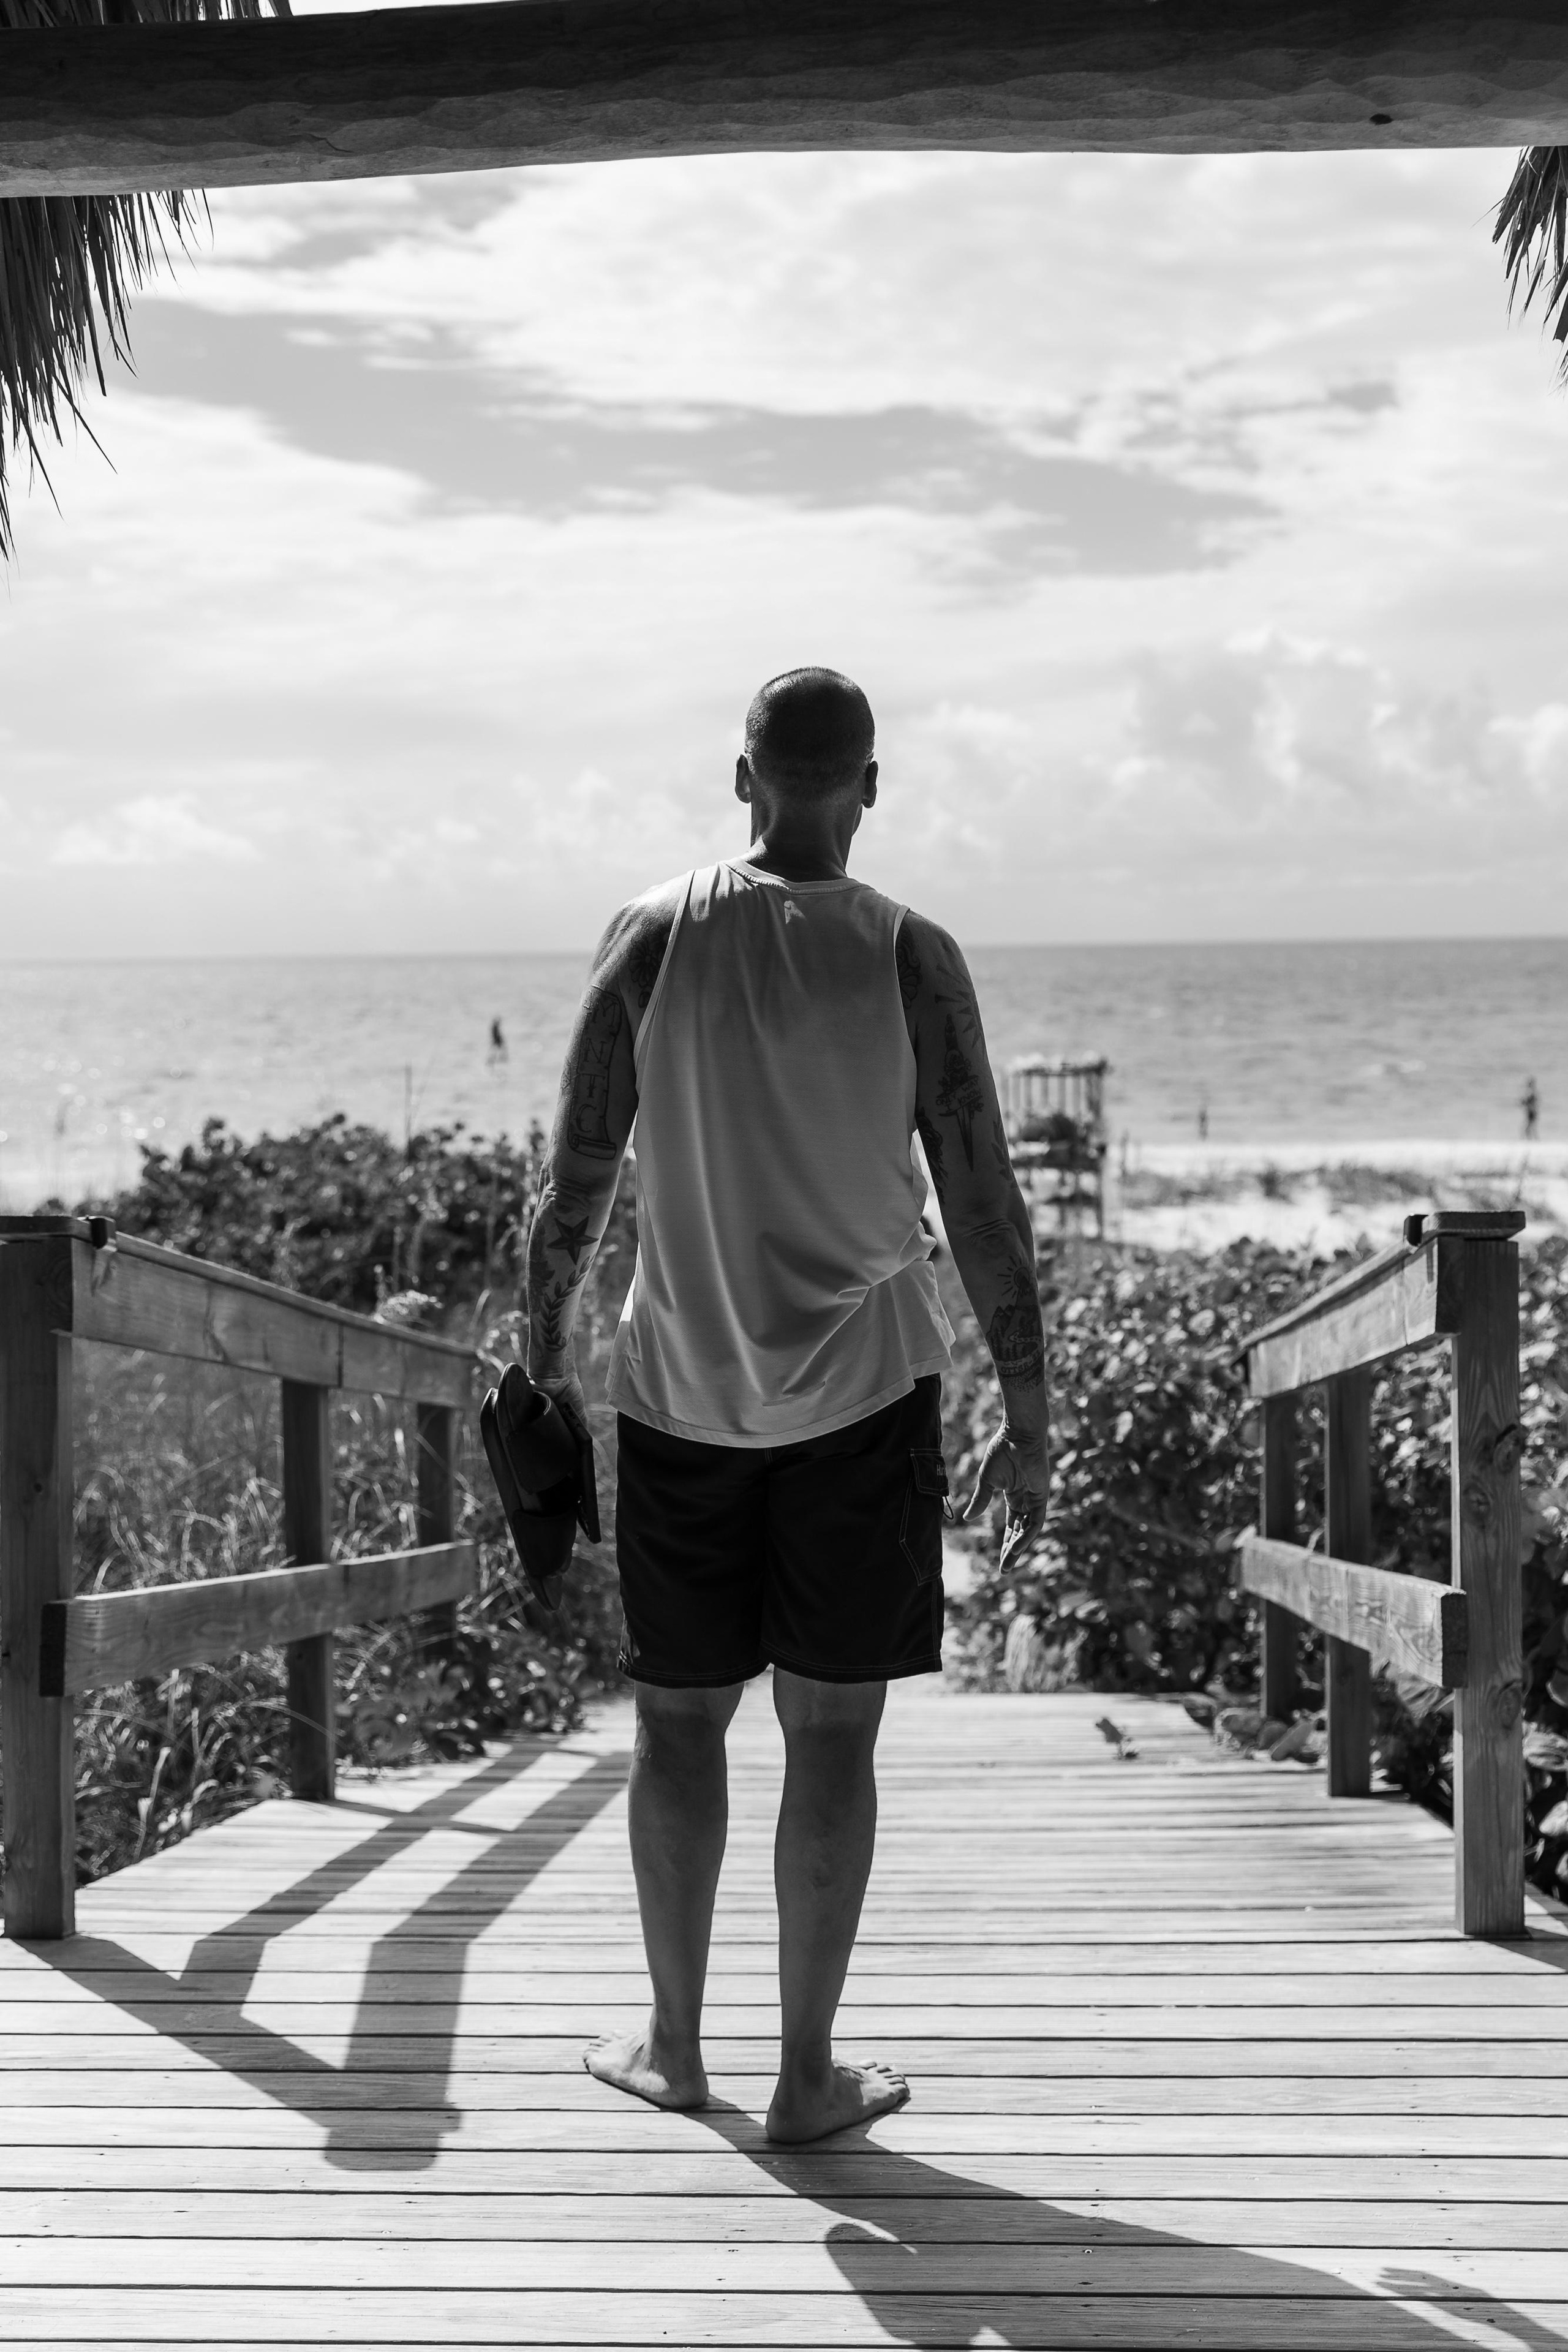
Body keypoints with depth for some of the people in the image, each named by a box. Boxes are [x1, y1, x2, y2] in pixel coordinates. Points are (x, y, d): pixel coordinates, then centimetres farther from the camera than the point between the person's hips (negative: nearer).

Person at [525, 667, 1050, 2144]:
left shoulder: (656, 937, -4)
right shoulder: (909, 959, -7)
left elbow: (577, 1174, -1)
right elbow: (983, 1208, -6)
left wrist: (544, 1355, 12)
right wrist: (1026, 1420, 2)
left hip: (682, 1392, 1)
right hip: (861, 1391, -1)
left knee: (678, 1716, 13)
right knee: (832, 1733, 6)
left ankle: (673, 2046, 24)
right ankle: (807, 2074, 12)